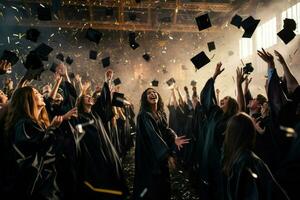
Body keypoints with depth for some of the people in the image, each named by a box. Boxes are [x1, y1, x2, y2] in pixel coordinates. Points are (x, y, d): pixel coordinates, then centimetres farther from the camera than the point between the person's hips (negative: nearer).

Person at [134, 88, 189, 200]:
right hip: (150, 156, -7)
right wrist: (167, 153, -29)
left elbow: (166, 129, 4)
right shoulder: (144, 115, -17)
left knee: (163, 183, 14)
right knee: (151, 184, 2)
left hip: (161, 156, 7)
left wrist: (174, 138, -19)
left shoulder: (161, 113, 9)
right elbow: (152, 136, -24)